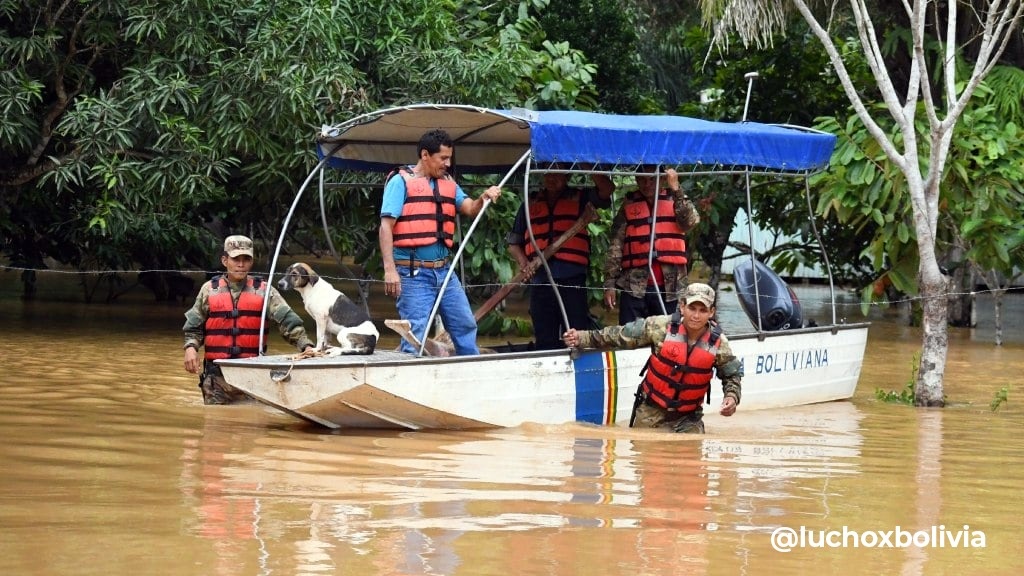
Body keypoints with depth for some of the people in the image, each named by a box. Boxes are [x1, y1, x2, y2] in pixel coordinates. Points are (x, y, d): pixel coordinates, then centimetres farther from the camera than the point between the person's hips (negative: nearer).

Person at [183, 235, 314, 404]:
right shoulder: (210, 290, 8)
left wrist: (305, 345, -18)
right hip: (217, 376, 1)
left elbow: (288, 321, -4)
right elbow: (194, 327, 12)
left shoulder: (263, 290, 5)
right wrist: (190, 347, -8)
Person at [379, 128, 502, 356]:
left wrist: (484, 198, -18)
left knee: (465, 326, 9)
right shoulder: (401, 182, -4)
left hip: (444, 270, 7)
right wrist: (389, 269, -18)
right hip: (413, 273, -7)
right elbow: (386, 226, -10)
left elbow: (470, 209, 5)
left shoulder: (448, 184, 15)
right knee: (415, 335, -6)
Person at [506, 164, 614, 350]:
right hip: (540, 280, 3)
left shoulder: (579, 199, 13)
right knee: (545, 340, 4)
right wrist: (522, 261, 2)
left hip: (572, 278, -3)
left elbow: (607, 189, -4)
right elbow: (514, 243, 22)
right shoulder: (530, 205, 20)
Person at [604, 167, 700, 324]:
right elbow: (615, 247, 5)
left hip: (669, 287, 0)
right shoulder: (628, 206, 10)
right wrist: (609, 284, -2)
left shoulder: (675, 200, 10)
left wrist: (675, 189, -16)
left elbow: (691, 221, -11)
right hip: (635, 287, 0)